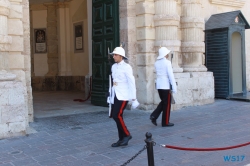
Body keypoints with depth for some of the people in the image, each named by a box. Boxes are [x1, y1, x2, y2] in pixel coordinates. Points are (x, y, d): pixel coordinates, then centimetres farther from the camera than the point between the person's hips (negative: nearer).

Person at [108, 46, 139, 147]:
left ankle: (127, 134, 5)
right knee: (116, 116, 7)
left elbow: (131, 83, -10)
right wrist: (111, 95, 15)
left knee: (117, 115, -15)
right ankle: (122, 139, 18)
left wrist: (133, 98, -11)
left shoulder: (126, 67, -9)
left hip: (123, 95, -7)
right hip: (115, 95, 7)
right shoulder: (114, 67, 11)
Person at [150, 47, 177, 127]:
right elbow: (171, 75, -14)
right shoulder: (167, 62, -12)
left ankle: (154, 116, 5)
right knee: (167, 104, 4)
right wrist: (174, 88, -11)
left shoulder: (156, 63, 8)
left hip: (158, 85, 7)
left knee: (163, 102, 20)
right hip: (166, 86, -7)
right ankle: (165, 122, 11)